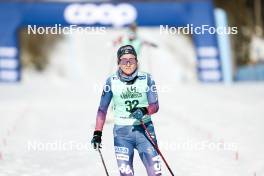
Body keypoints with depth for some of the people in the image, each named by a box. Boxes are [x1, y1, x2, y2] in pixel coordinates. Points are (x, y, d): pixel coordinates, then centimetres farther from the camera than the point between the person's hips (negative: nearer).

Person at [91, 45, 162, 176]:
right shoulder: (112, 81, -2)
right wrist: (97, 133, 2)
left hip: (144, 130, 0)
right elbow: (102, 109, 5)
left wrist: (144, 111, -21)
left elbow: (155, 106, 0)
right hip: (122, 132, 0)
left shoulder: (146, 79, -3)